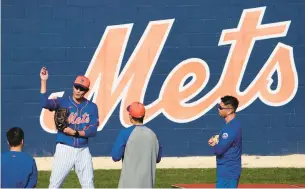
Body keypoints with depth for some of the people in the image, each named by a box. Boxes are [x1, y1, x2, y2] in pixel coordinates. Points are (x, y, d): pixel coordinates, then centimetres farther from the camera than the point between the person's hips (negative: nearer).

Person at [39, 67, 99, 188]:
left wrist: (74, 132, -15)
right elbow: (44, 103, -21)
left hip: (83, 151, 3)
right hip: (65, 149, -3)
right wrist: (43, 81, -25)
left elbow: (93, 131, -2)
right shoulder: (63, 102, -2)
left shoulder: (92, 107, 4)